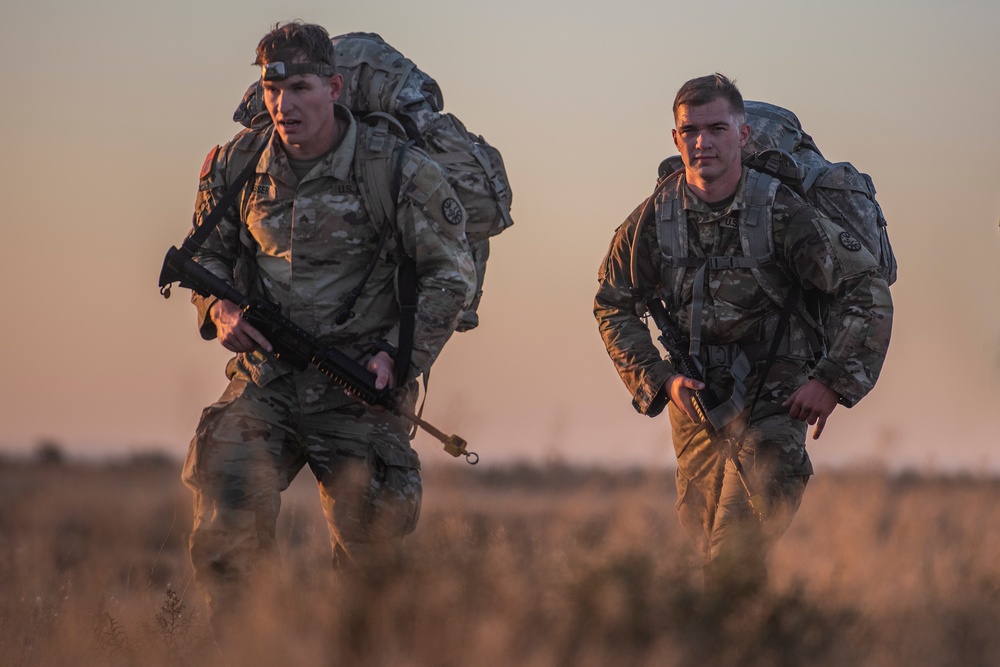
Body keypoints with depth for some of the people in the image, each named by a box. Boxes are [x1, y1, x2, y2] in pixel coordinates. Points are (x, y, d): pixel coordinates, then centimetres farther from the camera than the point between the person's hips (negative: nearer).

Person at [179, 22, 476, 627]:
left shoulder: (400, 172, -9)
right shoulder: (237, 165, 1)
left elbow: (451, 275, -1)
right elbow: (208, 252, 17)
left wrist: (399, 356, -11)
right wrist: (218, 309, -4)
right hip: (263, 380, 2)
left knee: (372, 552, 2)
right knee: (227, 530, -16)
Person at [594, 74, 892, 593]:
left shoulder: (783, 214, -16)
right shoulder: (655, 219, -7)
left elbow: (868, 290, -10)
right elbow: (613, 306, 7)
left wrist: (833, 381, -15)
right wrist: (659, 379, -5)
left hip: (774, 396, -4)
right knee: (700, 531, 11)